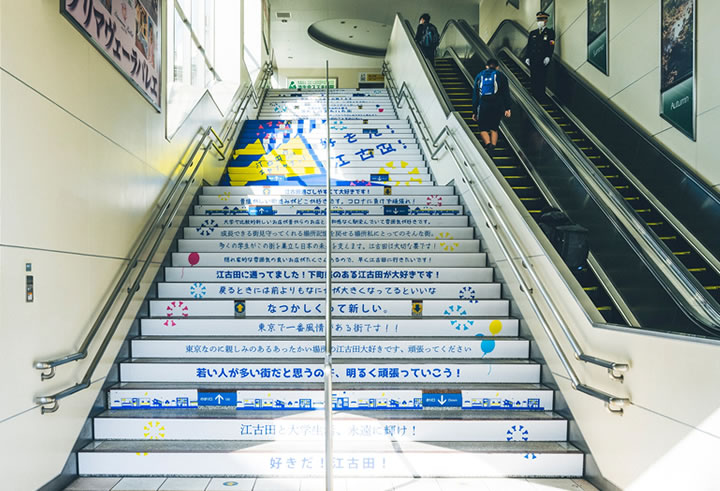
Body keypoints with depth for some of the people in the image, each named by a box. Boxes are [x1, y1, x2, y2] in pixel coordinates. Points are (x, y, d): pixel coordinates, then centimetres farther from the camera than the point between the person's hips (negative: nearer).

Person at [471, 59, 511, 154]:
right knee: (494, 129, 12)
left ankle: (488, 144, -23)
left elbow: (475, 95, 12)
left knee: (483, 129, 5)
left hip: (483, 105, 0)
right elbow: (506, 93, 1)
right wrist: (507, 108, -2)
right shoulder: (501, 76, 11)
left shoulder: (479, 76, 15)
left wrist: (474, 112, 13)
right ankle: (493, 146, -9)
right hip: (497, 106, 0)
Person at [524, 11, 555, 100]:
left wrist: (548, 57, -17)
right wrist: (527, 57, 3)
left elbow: (551, 46, -4)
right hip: (533, 61, 3)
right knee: (533, 80, 3)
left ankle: (541, 97, 2)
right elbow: (528, 46, 15)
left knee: (541, 80, -4)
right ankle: (534, 97, 11)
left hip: (543, 62, -3)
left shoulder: (550, 32, 5)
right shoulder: (533, 33, 16)